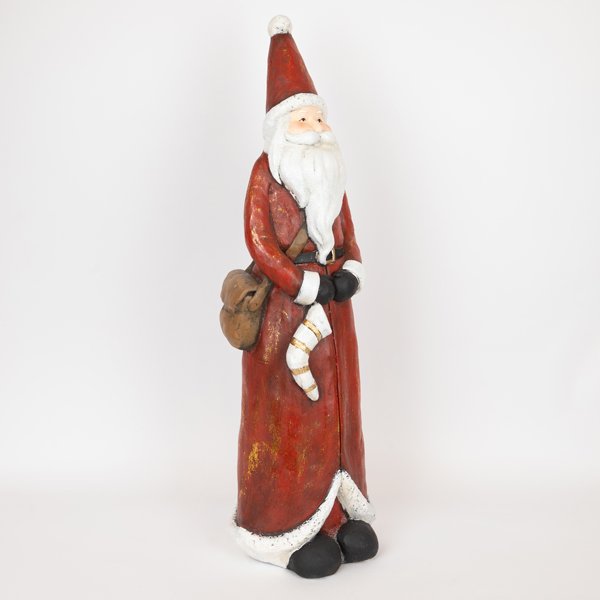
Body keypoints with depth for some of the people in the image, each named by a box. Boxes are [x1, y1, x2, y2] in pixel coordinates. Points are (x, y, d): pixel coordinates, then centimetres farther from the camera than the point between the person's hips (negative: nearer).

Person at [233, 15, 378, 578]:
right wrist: (308, 286, -17)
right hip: (283, 309, -6)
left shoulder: (332, 178, 13)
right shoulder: (266, 169, -5)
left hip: (330, 307, 6)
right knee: (287, 414, -1)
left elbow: (349, 242, 13)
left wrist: (349, 275, -8)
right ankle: (291, 521, 11)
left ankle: (336, 511, 23)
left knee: (333, 408, 10)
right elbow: (257, 241, -13)